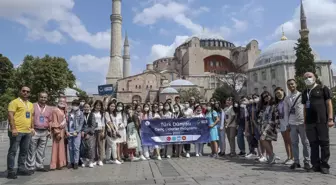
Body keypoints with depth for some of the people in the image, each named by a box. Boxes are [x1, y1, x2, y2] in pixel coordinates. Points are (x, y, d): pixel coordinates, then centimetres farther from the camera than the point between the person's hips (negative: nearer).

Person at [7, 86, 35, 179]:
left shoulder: (30, 104, 18)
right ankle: (10, 171, 5)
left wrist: (32, 127, 13)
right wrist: (13, 128, -19)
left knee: (24, 151, 12)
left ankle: (21, 168, 22)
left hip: (27, 132, 7)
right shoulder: (14, 102, -5)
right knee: (13, 151, 0)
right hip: (17, 131, -7)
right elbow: (10, 115, -13)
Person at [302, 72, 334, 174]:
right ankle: (316, 165, 13)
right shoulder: (305, 92, 16)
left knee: (324, 143, 0)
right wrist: (305, 122, 12)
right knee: (313, 144, 6)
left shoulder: (322, 88, 3)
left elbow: (329, 104, -1)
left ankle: (324, 165, 8)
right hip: (309, 122, 4)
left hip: (322, 121, -4)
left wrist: (330, 118, -9)